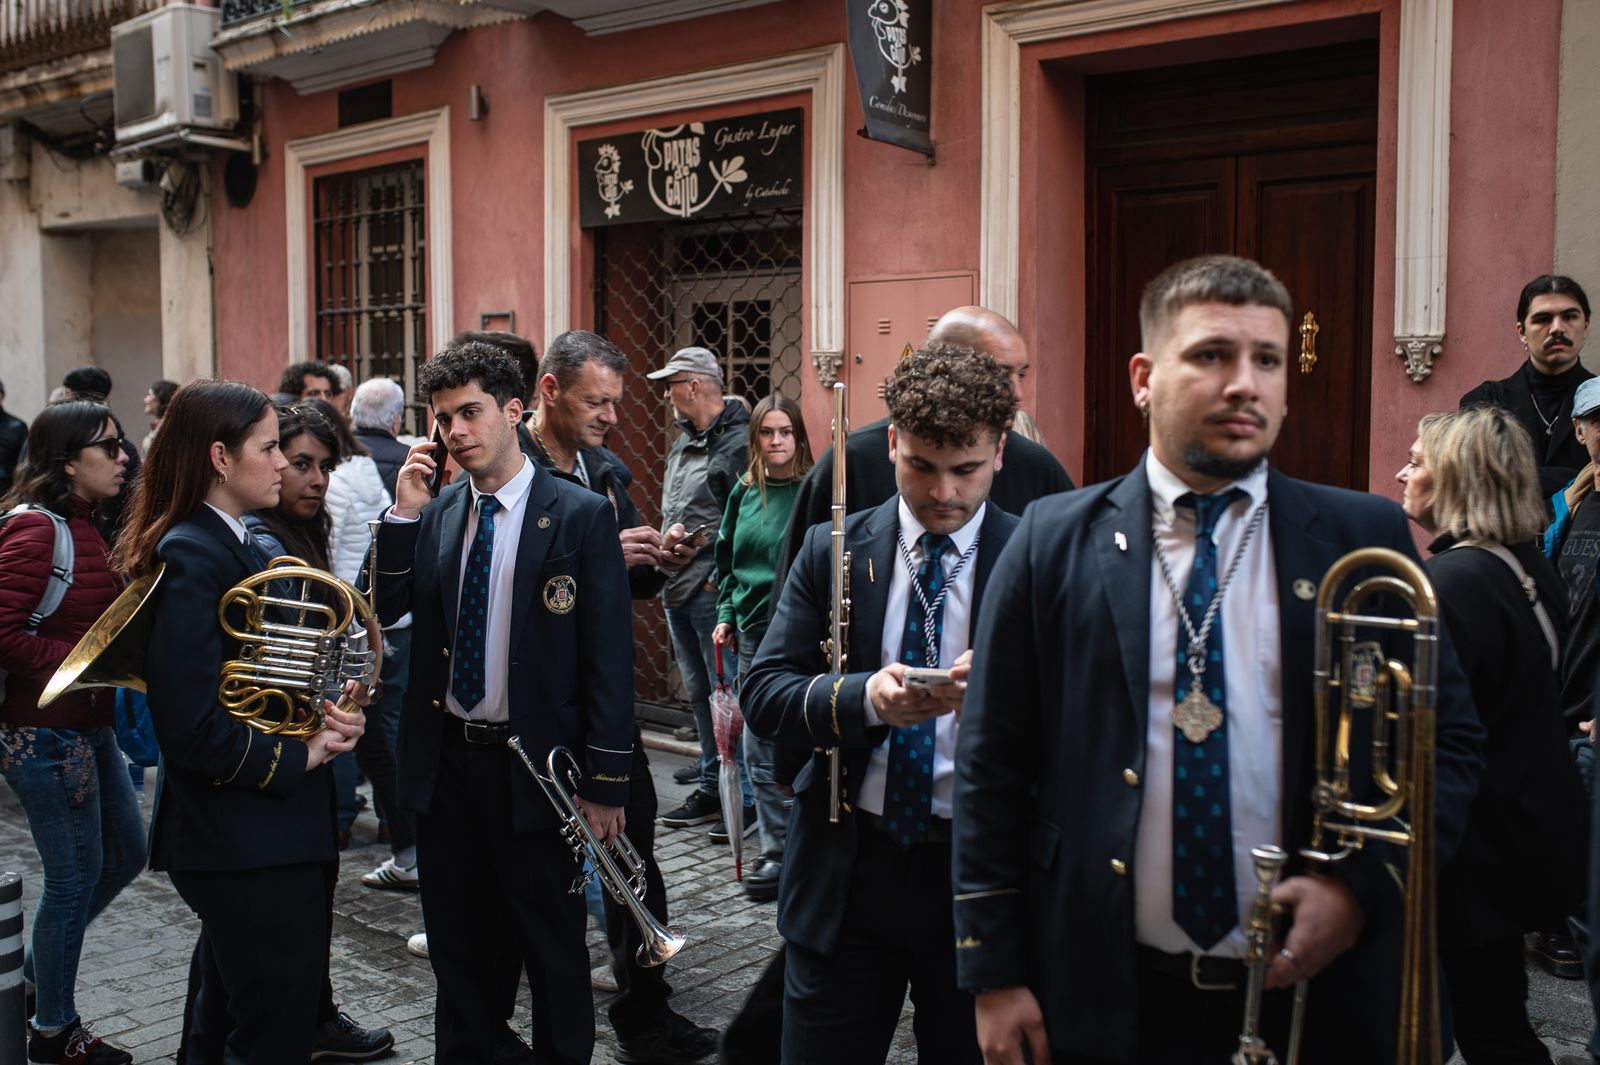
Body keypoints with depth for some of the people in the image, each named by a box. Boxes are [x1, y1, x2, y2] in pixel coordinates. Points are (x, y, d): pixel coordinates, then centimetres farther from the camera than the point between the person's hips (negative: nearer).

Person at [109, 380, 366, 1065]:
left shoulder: (238, 545, 10)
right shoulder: (191, 556, -19)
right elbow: (192, 726, -25)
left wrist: (324, 714, -2)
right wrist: (297, 757, -15)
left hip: (265, 827, 10)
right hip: (246, 845, -10)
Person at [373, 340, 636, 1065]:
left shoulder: (581, 515, -10)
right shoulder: (436, 512, 5)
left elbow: (609, 657, -11)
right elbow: (386, 610, -2)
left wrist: (605, 783, -12)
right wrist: (405, 513, -12)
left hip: (534, 765, -4)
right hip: (444, 760, 5)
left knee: (552, 945, 11)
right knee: (458, 942, 20)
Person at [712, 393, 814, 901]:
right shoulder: (744, 492, 10)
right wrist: (726, 616, 10)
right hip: (752, 631, 6)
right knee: (759, 750, 9)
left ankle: (786, 854, 12)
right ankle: (777, 848, 21)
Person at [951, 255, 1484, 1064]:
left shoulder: (1366, 538, 0)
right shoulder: (1055, 541, -3)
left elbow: (1448, 740, 5)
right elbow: (992, 761, -2)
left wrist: (1363, 884, -10)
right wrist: (994, 974, -3)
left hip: (1313, 990, 1)